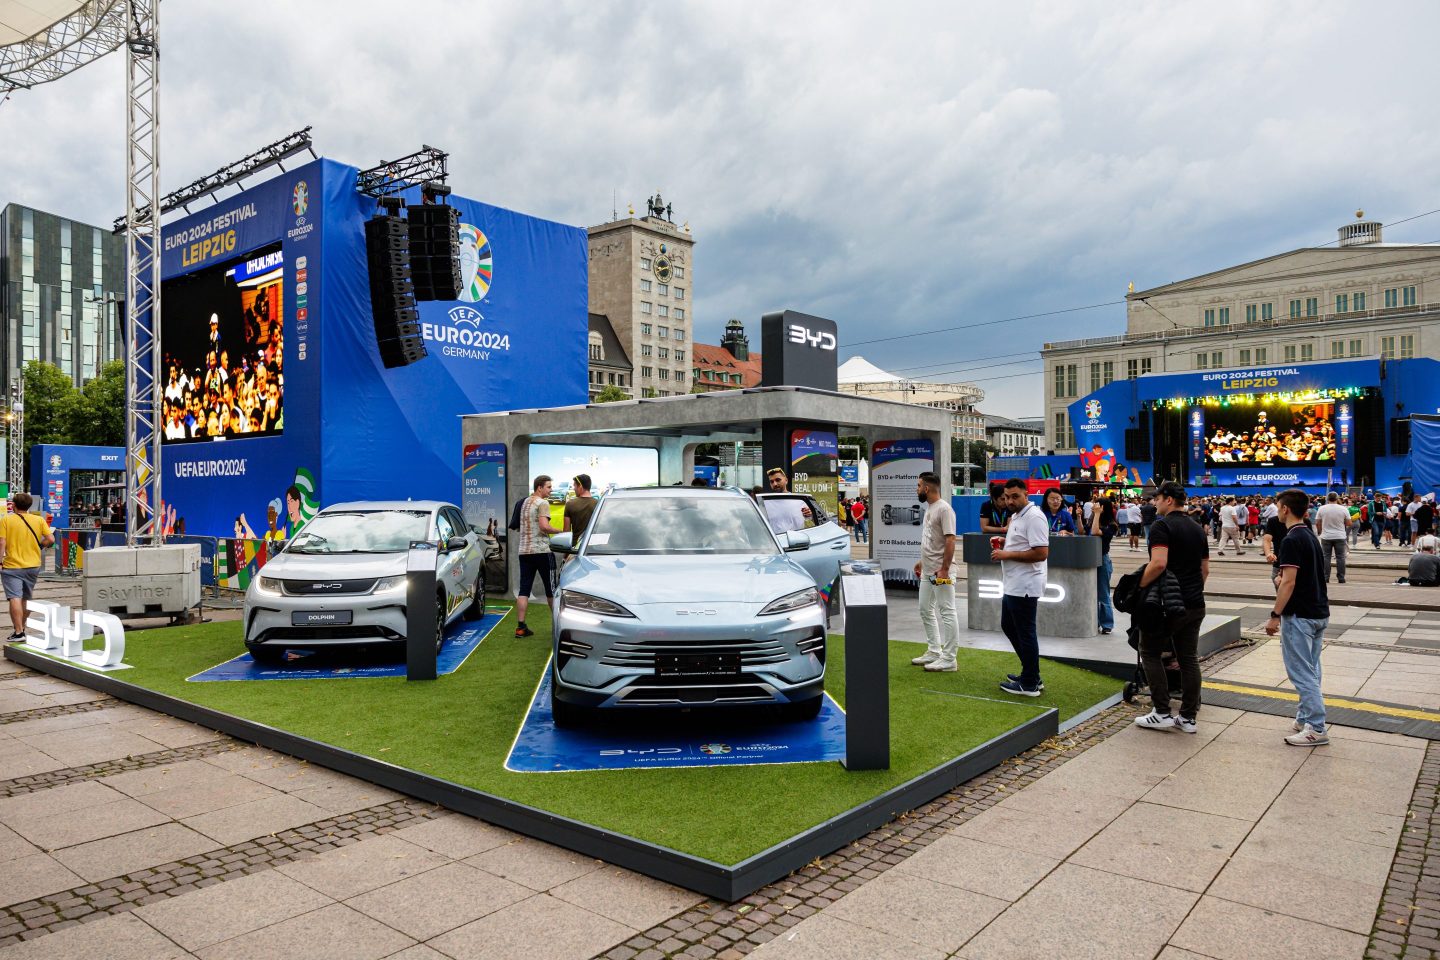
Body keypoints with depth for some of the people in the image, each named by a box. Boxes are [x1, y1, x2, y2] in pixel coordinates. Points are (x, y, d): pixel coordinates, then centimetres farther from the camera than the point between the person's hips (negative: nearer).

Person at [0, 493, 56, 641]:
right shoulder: (39, 520, 2)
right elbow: (51, 539, -4)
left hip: (12, 566, -4)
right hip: (33, 566, 4)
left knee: (15, 598, -8)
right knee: (26, 598, 19)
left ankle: (18, 632, -13)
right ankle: (21, 627, 29)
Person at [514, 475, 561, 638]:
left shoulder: (525, 502, 16)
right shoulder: (543, 503, -9)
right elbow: (544, 526, -21)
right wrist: (560, 532, -10)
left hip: (524, 550, 7)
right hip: (542, 550, -7)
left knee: (524, 589, 3)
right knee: (551, 588, 5)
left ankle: (521, 627, -2)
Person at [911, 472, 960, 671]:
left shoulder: (944, 509, -17)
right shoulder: (929, 508, 14)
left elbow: (950, 540, -22)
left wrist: (944, 569, -24)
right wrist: (922, 562, 22)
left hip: (941, 572, -11)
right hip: (927, 571, 11)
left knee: (947, 613, -4)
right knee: (926, 610, 16)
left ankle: (948, 659, 1)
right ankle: (934, 652, 26)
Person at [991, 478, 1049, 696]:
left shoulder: (1033, 517, -18)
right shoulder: (1016, 515, 14)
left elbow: (1041, 553, -26)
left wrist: (1007, 555, -20)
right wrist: (1004, 549, 9)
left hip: (1024, 587, -11)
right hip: (1013, 585, 11)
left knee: (1025, 634, -2)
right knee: (1008, 626, 19)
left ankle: (1029, 684, 9)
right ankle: (1031, 674, 29)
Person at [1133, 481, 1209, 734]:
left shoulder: (1162, 526, -13)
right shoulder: (1197, 529, 13)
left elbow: (1158, 563, -26)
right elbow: (1205, 569, 18)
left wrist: (1139, 585, -15)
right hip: (1194, 604, 7)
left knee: (1151, 654, 5)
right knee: (1189, 658, 9)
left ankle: (1162, 713, 3)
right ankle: (1188, 717, 12)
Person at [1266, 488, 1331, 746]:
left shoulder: (1291, 540, -18)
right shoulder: (1310, 536, 12)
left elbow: (1289, 582, -22)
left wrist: (1275, 615, -18)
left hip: (1299, 616, -10)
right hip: (1319, 613, 10)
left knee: (1302, 673, -4)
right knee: (1310, 671, 15)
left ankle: (1316, 729, -1)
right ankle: (1306, 718, 23)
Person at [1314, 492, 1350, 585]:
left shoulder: (1322, 509, -5)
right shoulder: (1343, 509, -5)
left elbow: (1317, 523, 1)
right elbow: (1349, 523, -1)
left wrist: (1320, 531, 17)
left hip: (1326, 536, 0)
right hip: (1340, 537, 0)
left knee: (1326, 557, 4)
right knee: (1340, 557, 5)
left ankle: (1325, 578, 3)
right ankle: (1341, 578, 6)